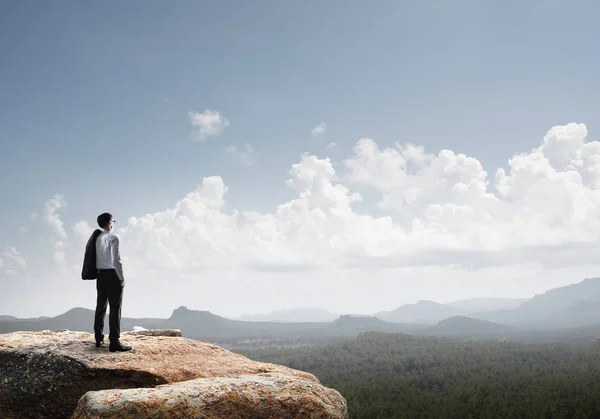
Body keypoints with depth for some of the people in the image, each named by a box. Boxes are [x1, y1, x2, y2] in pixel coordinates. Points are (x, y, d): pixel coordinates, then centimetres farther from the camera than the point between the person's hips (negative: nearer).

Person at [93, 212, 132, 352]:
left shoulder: (97, 239, 8)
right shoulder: (113, 238, -13)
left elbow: (95, 258, 9)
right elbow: (116, 261, -18)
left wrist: (99, 273, 17)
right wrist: (122, 278, -10)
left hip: (101, 275, 7)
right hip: (112, 275, -7)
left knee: (100, 307, 14)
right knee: (115, 309, -5)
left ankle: (99, 339, 21)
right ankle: (114, 343, -7)